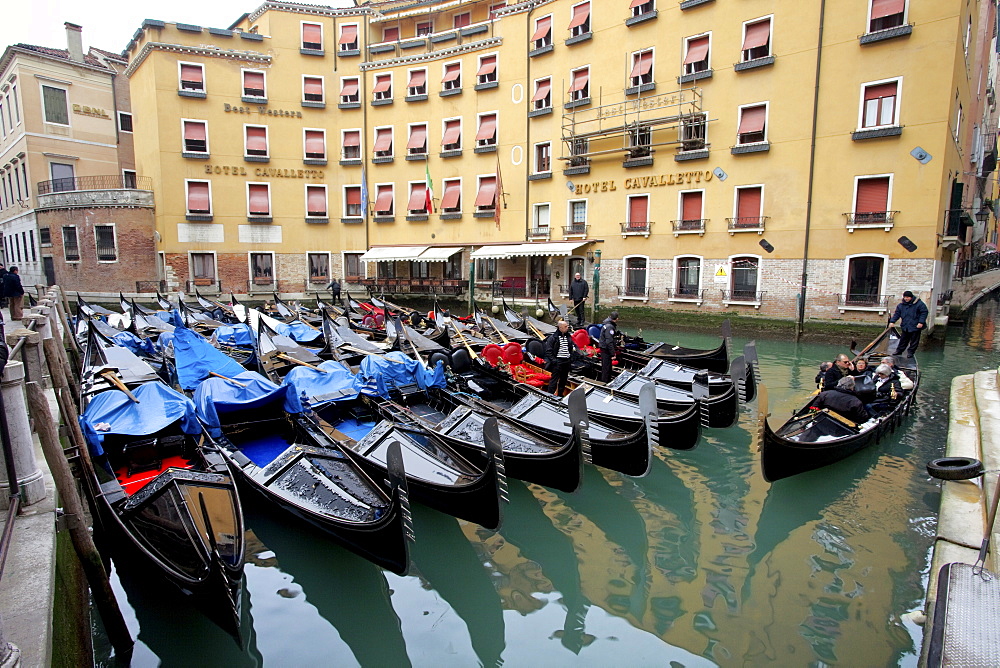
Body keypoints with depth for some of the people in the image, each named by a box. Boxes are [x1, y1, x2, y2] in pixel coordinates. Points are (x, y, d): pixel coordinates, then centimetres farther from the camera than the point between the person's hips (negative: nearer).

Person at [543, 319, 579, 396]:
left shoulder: (568, 337, 10)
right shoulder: (552, 337, -9)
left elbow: (573, 348, 21)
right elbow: (548, 351, -10)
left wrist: (572, 357, 9)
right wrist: (553, 360, -17)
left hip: (567, 361, 6)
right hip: (557, 361, -6)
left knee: (563, 380, 14)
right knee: (554, 380, -7)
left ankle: (560, 395, 26)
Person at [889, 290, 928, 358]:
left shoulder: (919, 303, -10)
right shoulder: (901, 305, 3)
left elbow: (924, 312, -9)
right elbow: (897, 314, 8)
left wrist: (921, 322, -17)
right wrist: (892, 321, -3)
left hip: (916, 326, -4)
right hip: (905, 326, 4)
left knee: (914, 341, 6)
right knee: (903, 340, 14)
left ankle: (910, 352, 15)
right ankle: (899, 350, 22)